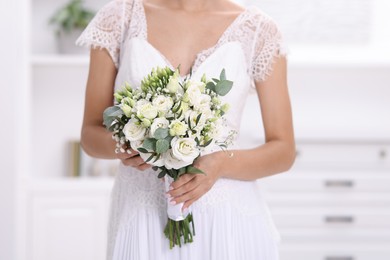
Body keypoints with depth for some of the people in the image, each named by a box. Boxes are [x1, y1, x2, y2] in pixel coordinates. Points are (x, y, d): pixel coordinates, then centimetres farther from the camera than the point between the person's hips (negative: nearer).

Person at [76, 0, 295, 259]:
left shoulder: (259, 30, -2)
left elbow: (284, 151, 0)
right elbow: (91, 133, 4)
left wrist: (221, 163, -18)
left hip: (228, 218, 0)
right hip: (144, 216, 1)